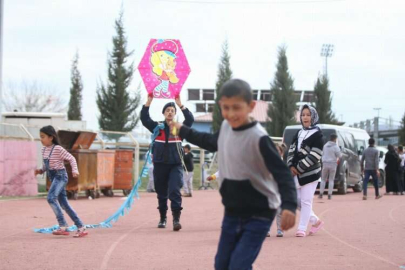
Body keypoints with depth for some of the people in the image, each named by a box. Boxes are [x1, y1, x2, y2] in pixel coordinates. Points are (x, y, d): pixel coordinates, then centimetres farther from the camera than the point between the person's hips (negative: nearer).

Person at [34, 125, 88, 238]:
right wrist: (41, 170, 3)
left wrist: (75, 170, -23)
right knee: (64, 203, 7)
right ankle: (81, 227, 12)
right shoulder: (44, 149, 9)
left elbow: (71, 158, -10)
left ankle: (63, 226, -21)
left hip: (60, 175, -8)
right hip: (52, 177, 8)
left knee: (51, 198, -23)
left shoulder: (58, 149, -13)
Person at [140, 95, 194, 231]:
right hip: (160, 165, 2)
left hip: (176, 165, -2)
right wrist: (149, 101, -17)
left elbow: (190, 119, -11)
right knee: (161, 194, 11)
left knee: (175, 191, -15)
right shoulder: (157, 127, 6)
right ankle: (163, 218, 26)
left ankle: (176, 219, -19)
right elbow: (144, 118, -6)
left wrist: (180, 104, -20)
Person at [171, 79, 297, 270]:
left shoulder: (259, 138, -23)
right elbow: (212, 143, 24)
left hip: (258, 215, -8)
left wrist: (288, 205, -41)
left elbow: (281, 173, -26)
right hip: (232, 212, 8)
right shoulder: (225, 127, -1)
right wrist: (183, 131, 34)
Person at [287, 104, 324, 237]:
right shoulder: (299, 133, 15)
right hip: (297, 172, 7)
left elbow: (315, 156, -13)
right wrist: (291, 166, -5)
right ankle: (316, 221, 24)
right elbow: (292, 150, 12)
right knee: (296, 200, 7)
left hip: (310, 173, -7)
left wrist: (299, 168, -13)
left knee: (306, 201, -5)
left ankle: (302, 228, 0)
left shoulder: (317, 134, -6)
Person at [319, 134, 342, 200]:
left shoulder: (325, 145, 3)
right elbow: (339, 156, -9)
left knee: (323, 179, 12)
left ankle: (321, 194, 8)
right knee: (331, 180, 4)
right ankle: (329, 195, 1)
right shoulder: (335, 147, -11)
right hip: (333, 164, -3)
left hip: (325, 163, 3)